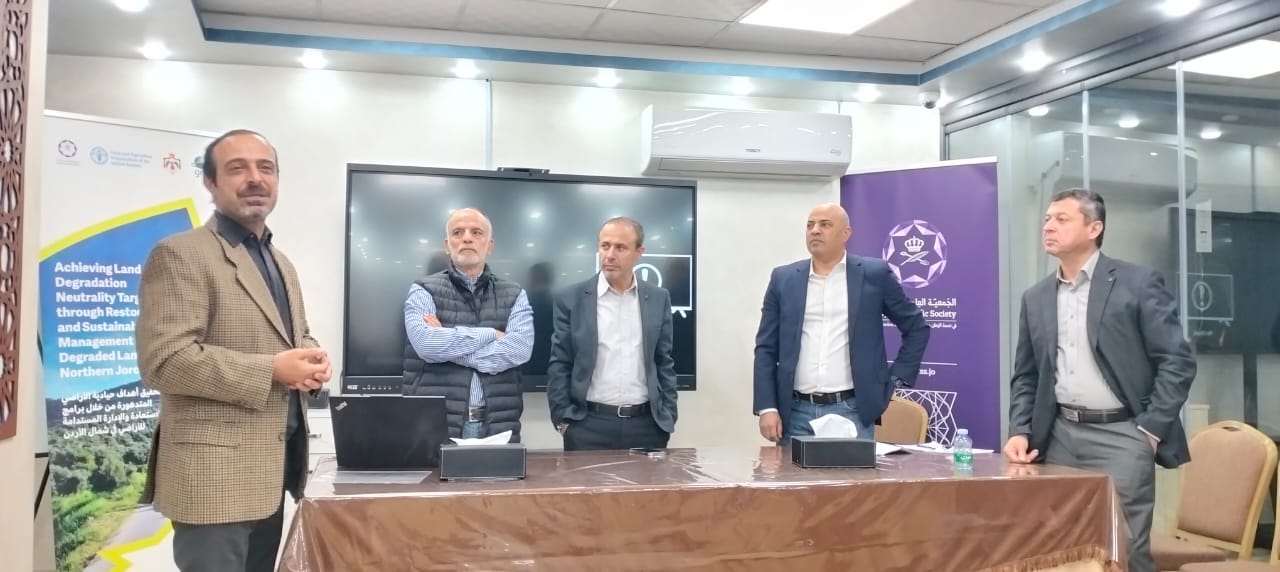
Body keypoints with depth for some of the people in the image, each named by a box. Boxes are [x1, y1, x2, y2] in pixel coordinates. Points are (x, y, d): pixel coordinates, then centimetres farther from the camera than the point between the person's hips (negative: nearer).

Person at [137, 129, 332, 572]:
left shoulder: (281, 263, 17)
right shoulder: (180, 255, -10)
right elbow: (165, 360, -20)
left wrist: (312, 360, 1)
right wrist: (271, 370, -21)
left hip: (273, 465, 9)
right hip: (216, 472, -8)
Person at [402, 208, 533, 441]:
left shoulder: (514, 295, 8)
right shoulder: (424, 291, 3)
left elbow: (520, 349, -10)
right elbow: (425, 343, -15)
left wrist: (449, 345, -10)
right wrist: (490, 334, -9)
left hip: (498, 427, 2)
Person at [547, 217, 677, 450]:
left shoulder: (658, 299, 6)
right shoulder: (571, 299, 0)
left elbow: (664, 363, 9)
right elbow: (559, 365, 1)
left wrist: (668, 419, 4)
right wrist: (563, 420, -4)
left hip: (647, 424, 2)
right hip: (589, 425, -2)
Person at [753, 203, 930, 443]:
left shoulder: (874, 274, 2)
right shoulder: (784, 279, 7)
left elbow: (917, 328, 11)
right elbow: (766, 348, 6)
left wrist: (895, 381, 4)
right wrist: (767, 407, -3)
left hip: (852, 412, -2)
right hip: (796, 413, 2)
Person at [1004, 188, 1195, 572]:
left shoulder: (1138, 283, -2)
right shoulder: (1035, 298, 12)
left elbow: (1177, 361, -5)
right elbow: (1025, 376, 15)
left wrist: (1150, 429, -10)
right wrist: (1020, 432, 1)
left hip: (1121, 435, -4)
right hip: (1059, 436, 5)